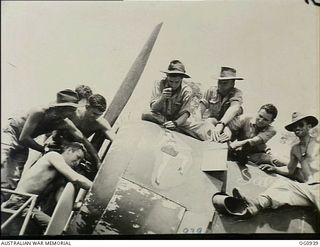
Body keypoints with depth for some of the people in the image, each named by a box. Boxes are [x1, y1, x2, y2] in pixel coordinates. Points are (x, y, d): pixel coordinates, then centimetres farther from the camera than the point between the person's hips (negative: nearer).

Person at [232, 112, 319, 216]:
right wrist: (274, 168, 12)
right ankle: (257, 204, -46)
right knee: (282, 183, -21)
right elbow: (290, 170, 30)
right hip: (306, 187, 5)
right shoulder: (295, 149, 22)